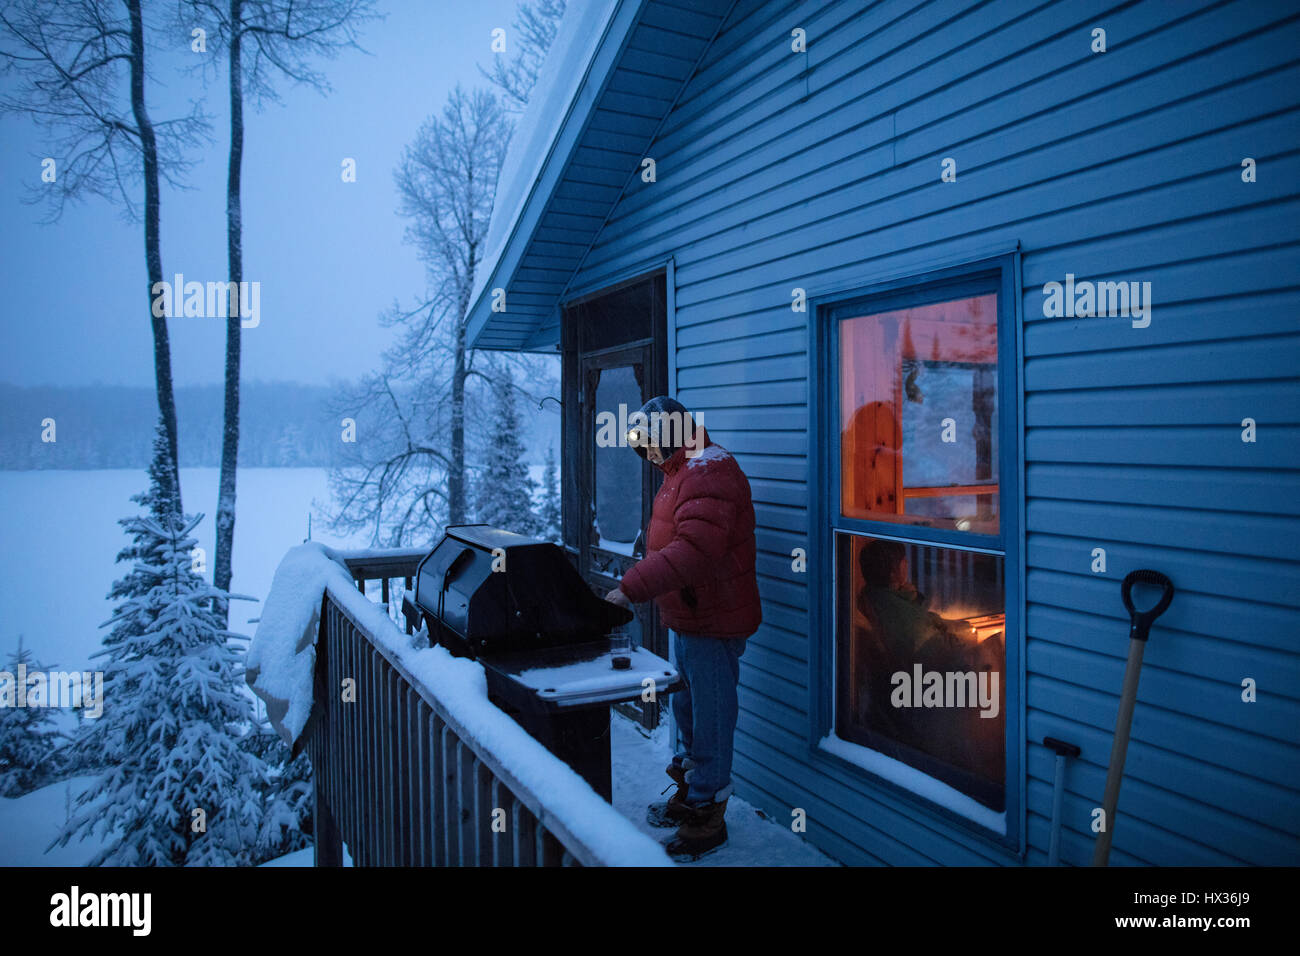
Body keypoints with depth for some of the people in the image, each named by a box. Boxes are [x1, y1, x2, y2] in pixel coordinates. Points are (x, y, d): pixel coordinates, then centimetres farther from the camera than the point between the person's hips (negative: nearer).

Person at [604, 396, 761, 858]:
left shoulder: (707, 472, -22)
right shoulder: (682, 470, 13)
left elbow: (695, 549, -34)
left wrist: (631, 588, -33)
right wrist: (636, 584, 12)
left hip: (713, 623, -11)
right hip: (688, 618, 11)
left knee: (710, 716, 3)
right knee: (686, 708, 23)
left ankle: (707, 813, 19)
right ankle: (689, 790, 41)